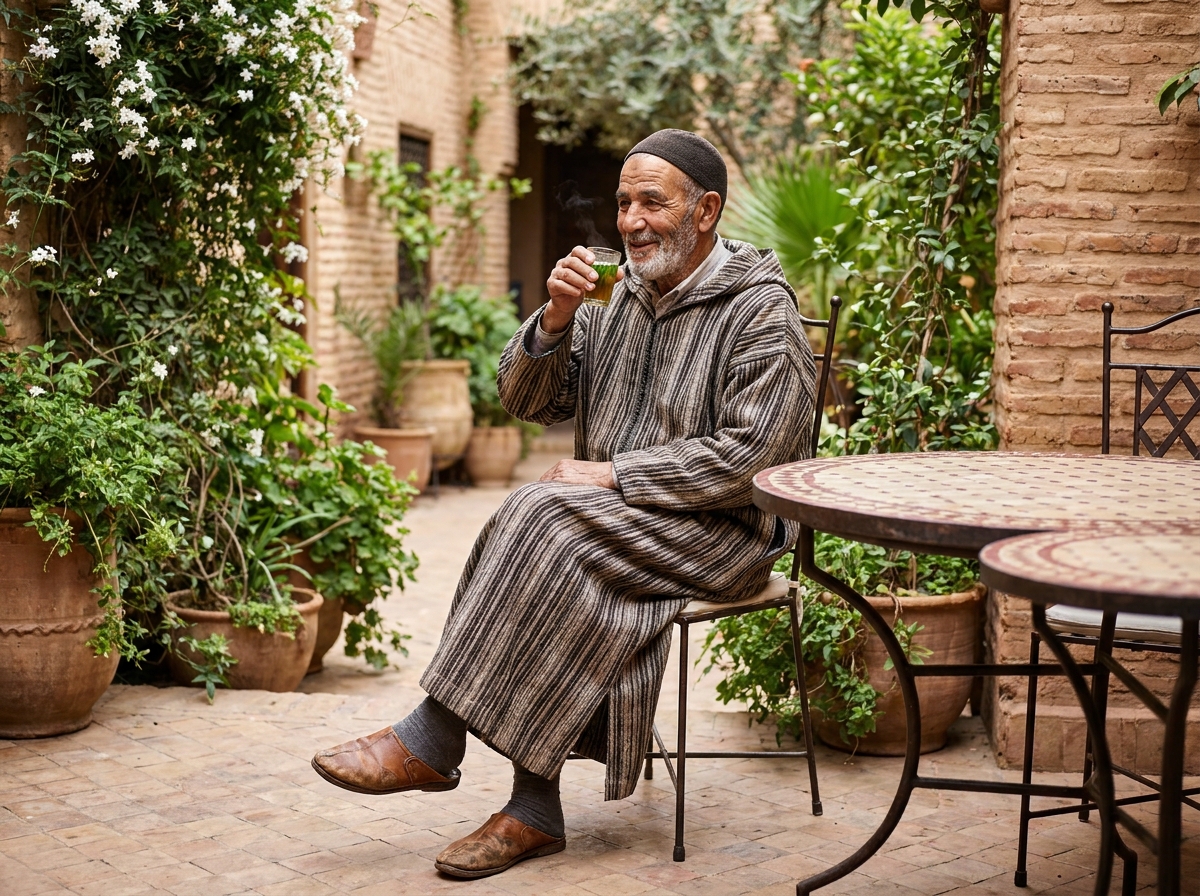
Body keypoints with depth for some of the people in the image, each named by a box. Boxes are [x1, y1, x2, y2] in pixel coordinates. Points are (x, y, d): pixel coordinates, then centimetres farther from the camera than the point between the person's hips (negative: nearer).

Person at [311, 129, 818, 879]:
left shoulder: (763, 312, -9)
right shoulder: (614, 295, 13)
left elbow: (745, 457, -18)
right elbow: (527, 401, 10)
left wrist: (614, 475, -17)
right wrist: (555, 321, -9)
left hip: (722, 533, -6)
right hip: (620, 523, 6)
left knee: (546, 524, -28)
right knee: (571, 589, -27)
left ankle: (432, 741, -21)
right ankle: (535, 812, -23)